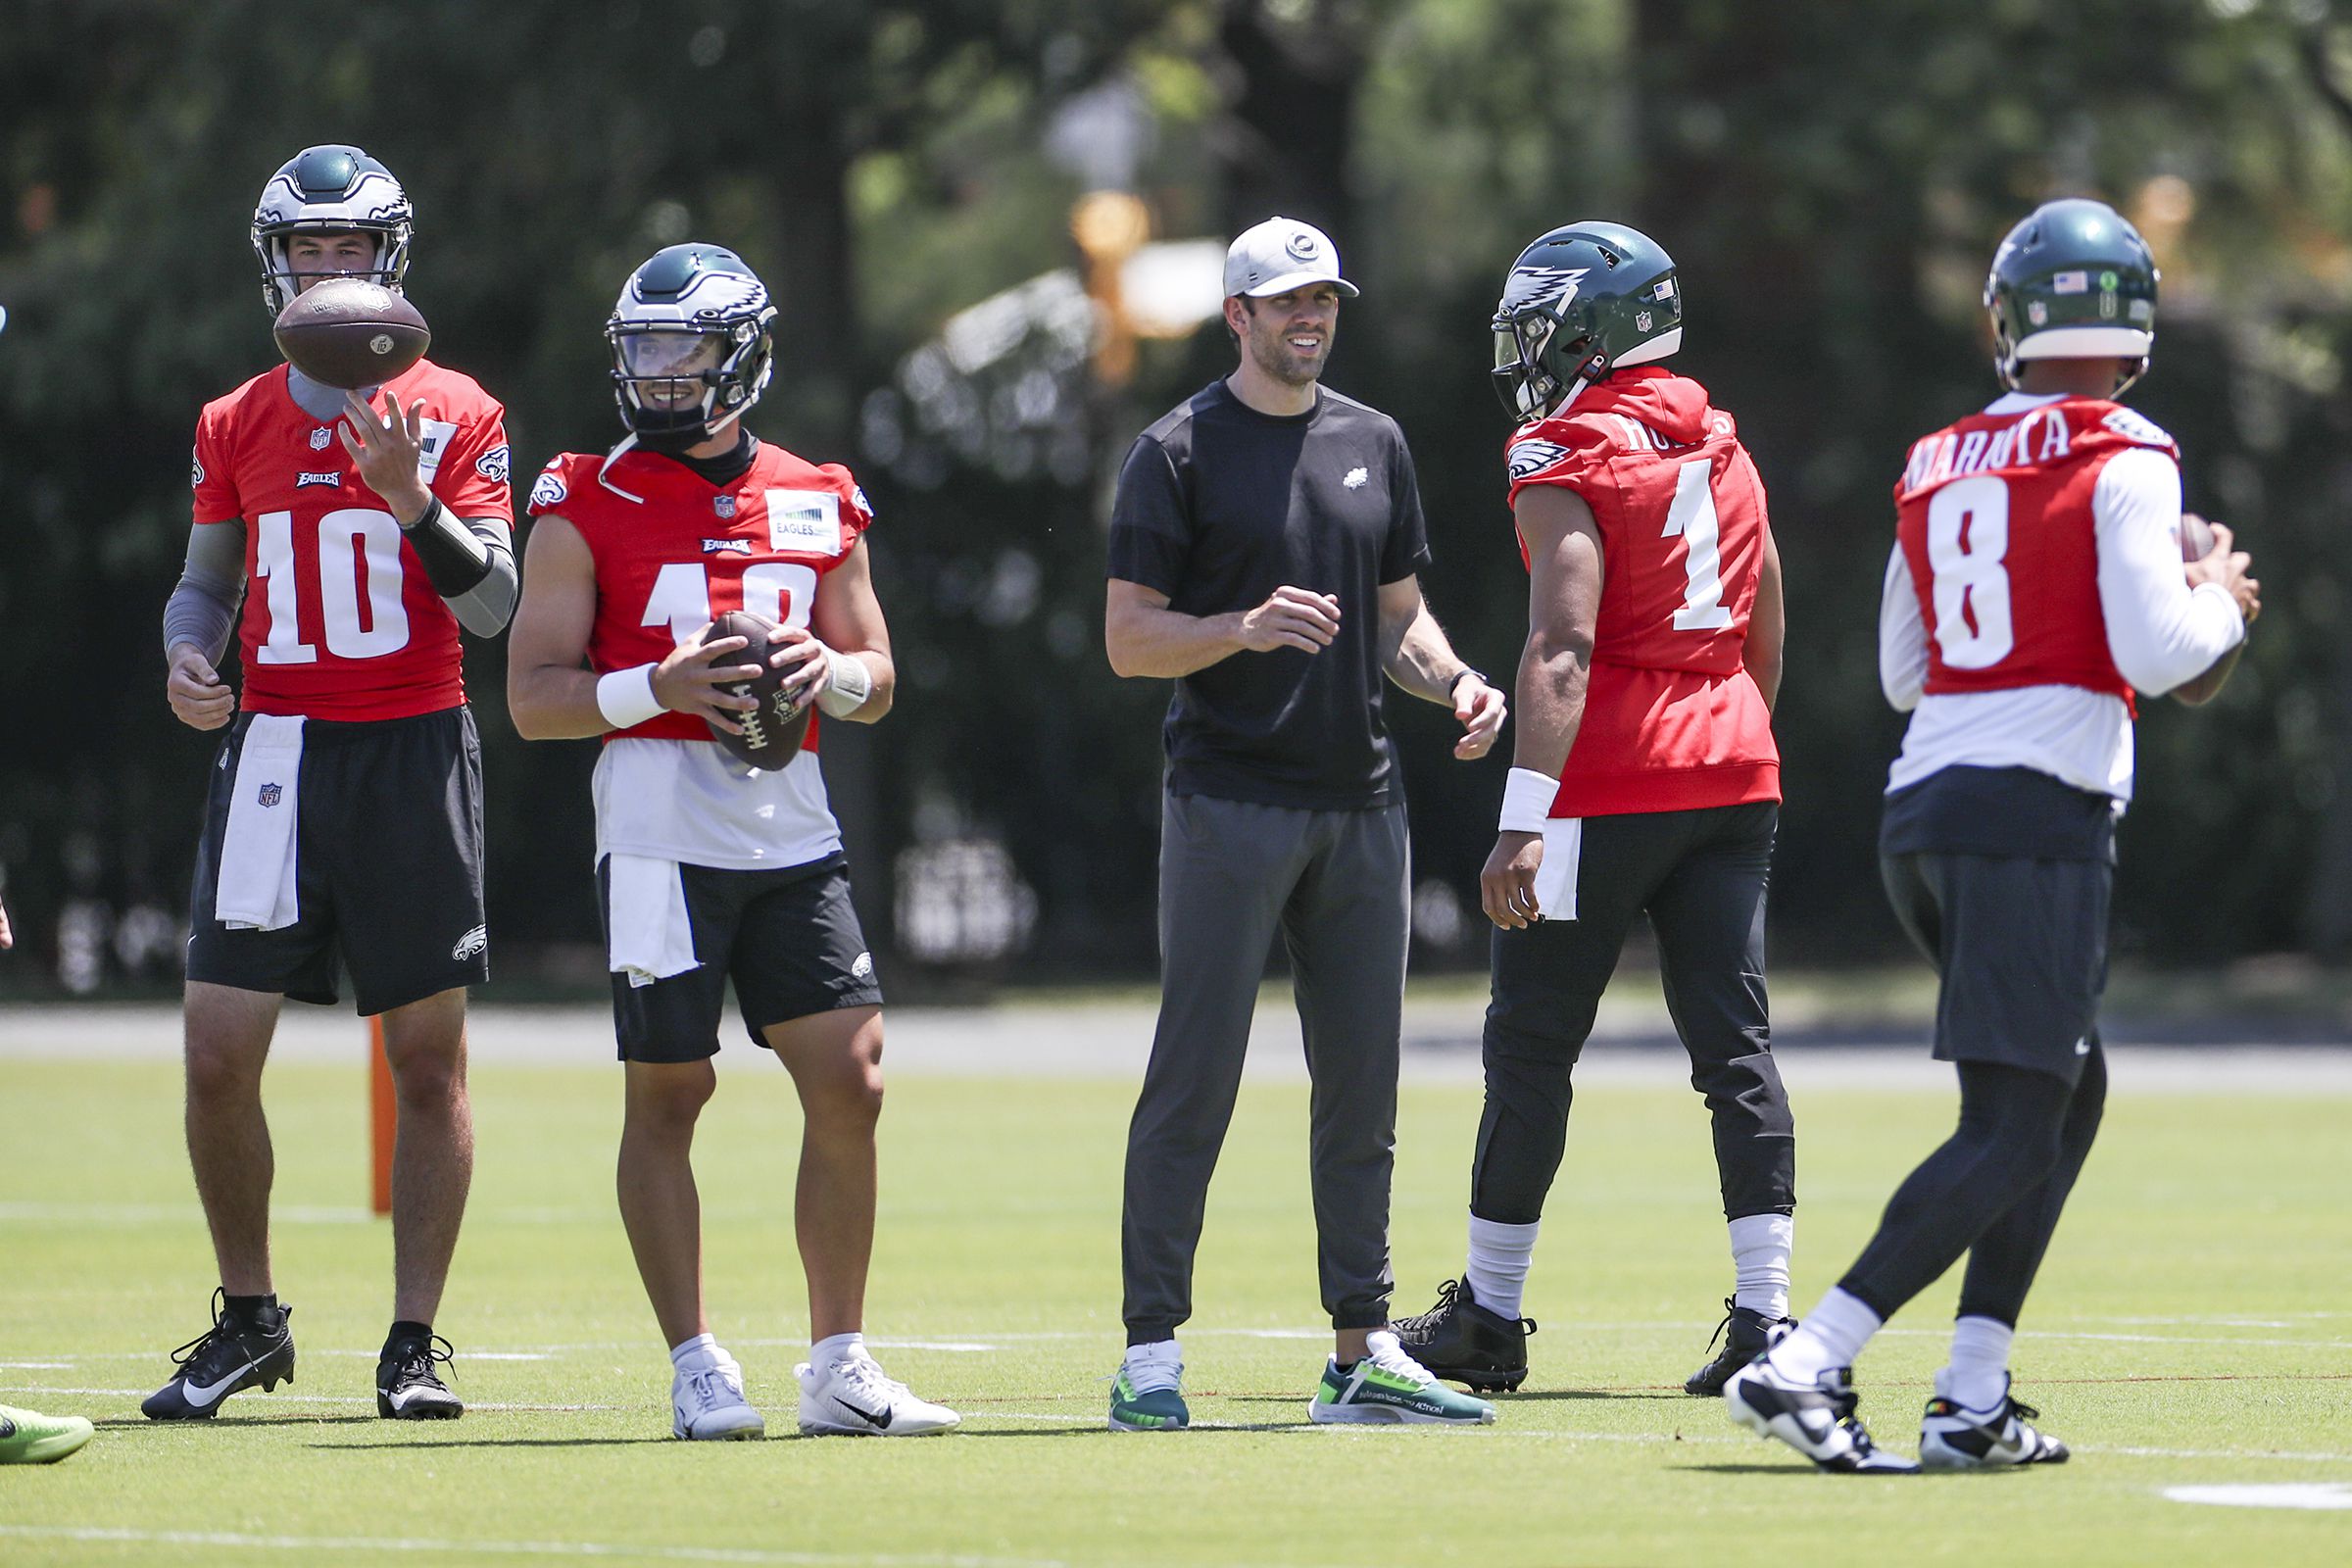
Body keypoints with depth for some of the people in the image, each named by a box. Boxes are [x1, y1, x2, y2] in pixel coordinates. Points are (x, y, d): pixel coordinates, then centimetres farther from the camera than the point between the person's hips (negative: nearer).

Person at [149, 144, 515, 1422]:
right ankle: (247, 1321, 14)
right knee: (217, 1059, -4)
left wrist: (411, 499, -19)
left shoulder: (454, 415, 2)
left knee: (428, 1061, 0)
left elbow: (494, 605, -4)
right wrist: (185, 658, 0)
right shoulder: (237, 425, 11)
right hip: (276, 749, 2)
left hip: (413, 751, -2)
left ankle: (415, 1341, 8)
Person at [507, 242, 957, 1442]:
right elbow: (533, 697, -2)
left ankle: (839, 1366, 7)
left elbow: (876, 684, 17)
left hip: (791, 827, 4)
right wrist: (658, 688, -17)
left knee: (850, 1085, -1)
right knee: (667, 1094, -2)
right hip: (660, 830, -4)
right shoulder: (591, 508, 2)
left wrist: (827, 670, -6)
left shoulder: (817, 505, 12)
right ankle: (696, 1369, 5)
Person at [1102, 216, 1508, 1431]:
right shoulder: (1178, 453, -3)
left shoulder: (1374, 444, 15)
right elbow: (1129, 638, -6)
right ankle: (1151, 1352, -6)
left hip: (1359, 804, 6)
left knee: (1363, 1084, 7)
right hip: (1229, 799, -6)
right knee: (1196, 1076, -8)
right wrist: (1243, 630, -23)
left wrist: (1454, 680, 1)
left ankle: (1361, 1353, 14)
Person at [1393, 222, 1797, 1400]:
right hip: (1733, 774, 7)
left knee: (1531, 1047, 4)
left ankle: (1490, 1313, 12)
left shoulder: (1569, 461, -10)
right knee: (1733, 1045, 4)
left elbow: (1562, 648, -20)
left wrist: (1524, 821, -24)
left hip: (1609, 781, -7)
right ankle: (1765, 1315, -4)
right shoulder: (1724, 452, 13)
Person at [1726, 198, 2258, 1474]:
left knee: (2070, 1090, 19)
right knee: (2012, 1131, -7)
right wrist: (2218, 604, 7)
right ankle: (1804, 1366, -20)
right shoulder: (2123, 462, -6)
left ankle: (1972, 1400, 11)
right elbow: (2157, 657, -15)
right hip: (2036, 812, -8)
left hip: (1922, 815, 8)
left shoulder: (1940, 466, 14)